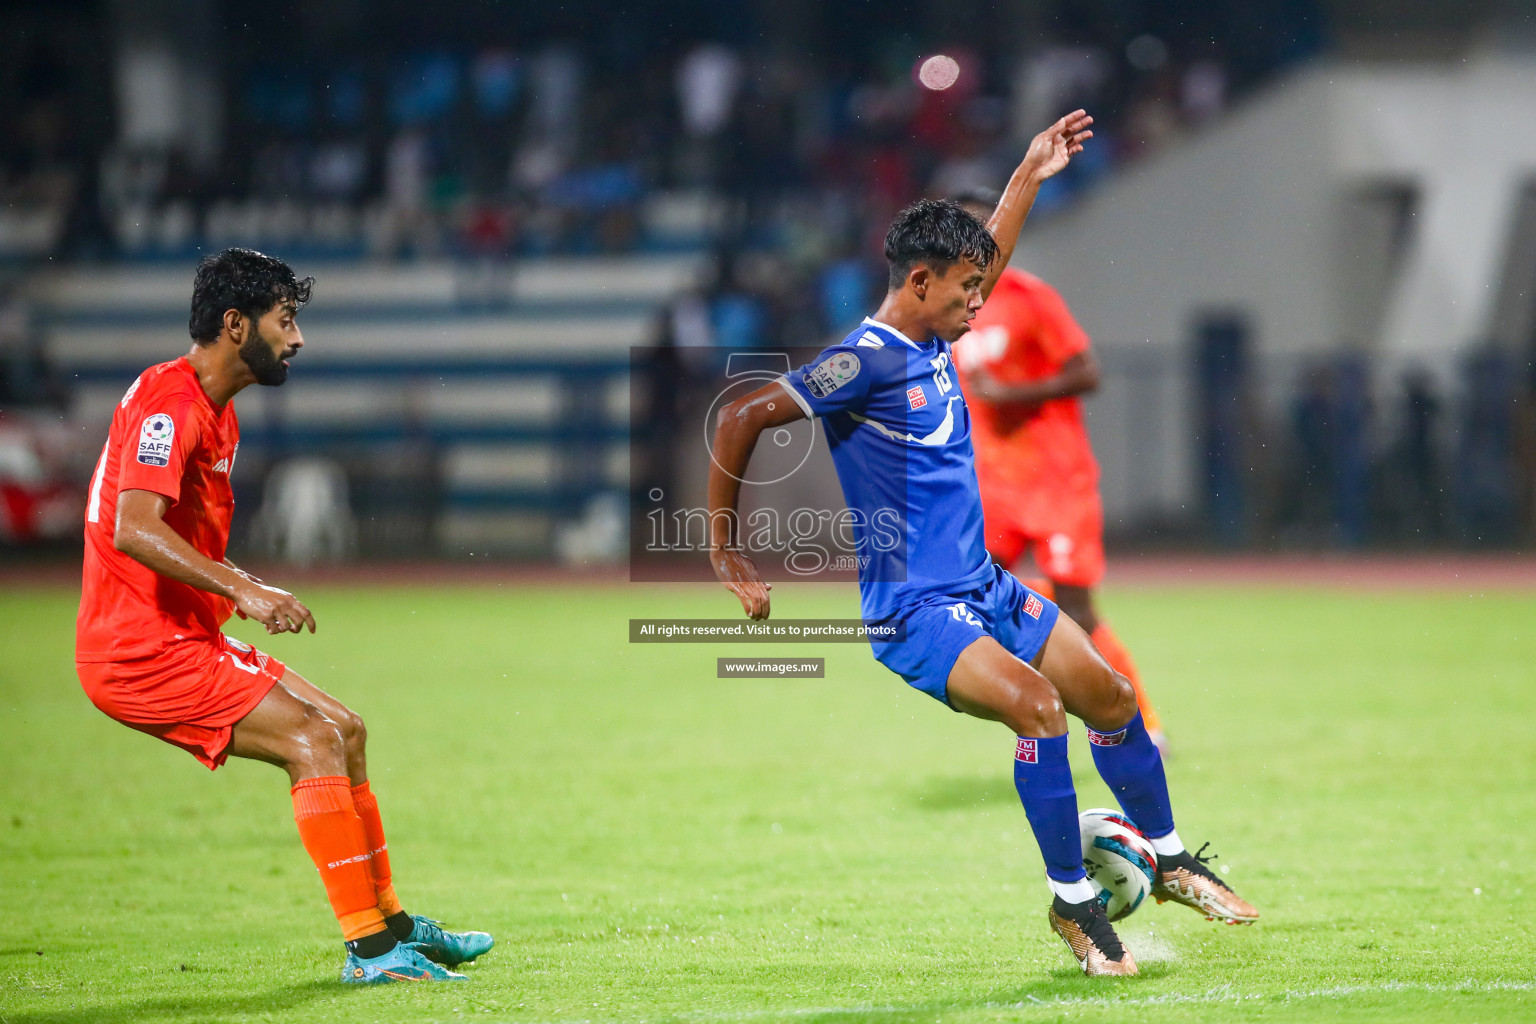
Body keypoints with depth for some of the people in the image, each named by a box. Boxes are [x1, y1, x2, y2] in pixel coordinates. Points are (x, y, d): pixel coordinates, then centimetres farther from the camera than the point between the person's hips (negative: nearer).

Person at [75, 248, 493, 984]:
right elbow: (133, 529, -31)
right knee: (313, 739, -18)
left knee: (342, 729, 12)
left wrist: (246, 591, 14)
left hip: (183, 637, 11)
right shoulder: (169, 402, -17)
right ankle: (369, 948, -16)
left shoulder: (216, 411, 16)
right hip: (141, 651, -11)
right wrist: (245, 591, -35)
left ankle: (390, 923, 21)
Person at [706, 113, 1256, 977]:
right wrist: (728, 555, -14)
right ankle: (1071, 901, -16)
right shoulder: (866, 361, -17)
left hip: (986, 588, 9)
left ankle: (1171, 863, 31)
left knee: (1111, 696, 11)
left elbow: (985, 260, 30)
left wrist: (1030, 178, 32)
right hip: (913, 609, -9)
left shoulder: (933, 341, 9)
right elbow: (742, 418, -19)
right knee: (1037, 705, -28)